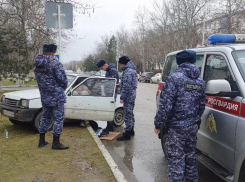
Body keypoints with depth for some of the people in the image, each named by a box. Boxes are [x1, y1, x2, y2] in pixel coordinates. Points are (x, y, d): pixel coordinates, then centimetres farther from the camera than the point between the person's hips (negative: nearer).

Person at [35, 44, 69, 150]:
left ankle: (42, 141, 25)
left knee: (45, 117, 19)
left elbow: (40, 80, 9)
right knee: (58, 118, 2)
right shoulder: (55, 63, -14)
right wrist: (63, 88, 3)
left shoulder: (38, 65, 8)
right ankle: (56, 143, 5)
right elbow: (63, 79, -16)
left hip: (44, 96, 7)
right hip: (56, 96, -7)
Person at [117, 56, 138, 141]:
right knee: (130, 114, 19)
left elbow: (126, 86, -23)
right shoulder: (132, 70, 14)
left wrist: (122, 97, -20)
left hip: (128, 97, -11)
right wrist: (120, 84, 24)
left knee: (127, 115, -6)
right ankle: (131, 130, 30)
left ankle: (127, 134, -2)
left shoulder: (127, 72, -19)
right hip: (132, 96, 11)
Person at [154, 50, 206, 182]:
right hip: (192, 127, 7)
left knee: (176, 160, 0)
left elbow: (165, 104, -18)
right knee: (190, 157, 21)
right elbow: (202, 105, 14)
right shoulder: (200, 82, 8)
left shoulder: (174, 78, -14)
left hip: (176, 127, -7)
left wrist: (158, 124, -9)